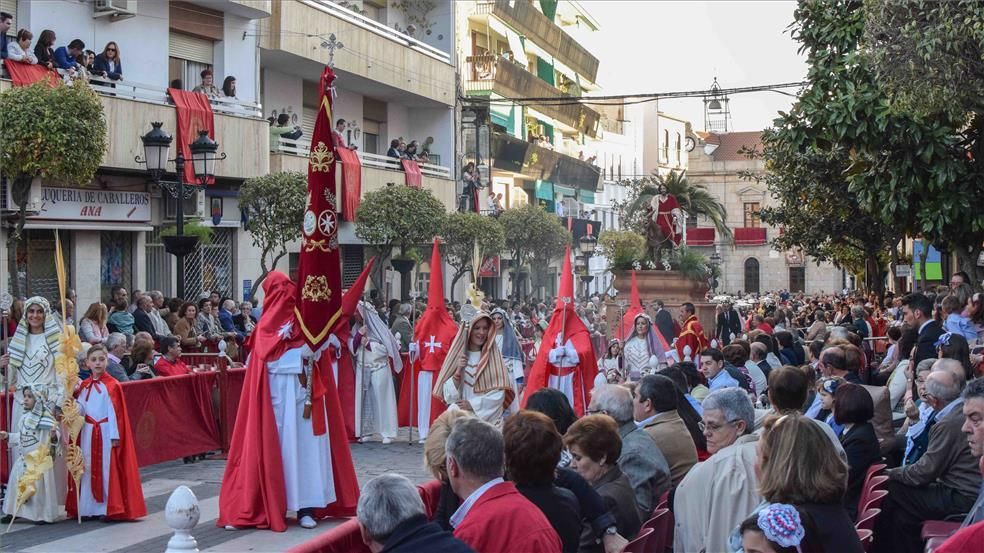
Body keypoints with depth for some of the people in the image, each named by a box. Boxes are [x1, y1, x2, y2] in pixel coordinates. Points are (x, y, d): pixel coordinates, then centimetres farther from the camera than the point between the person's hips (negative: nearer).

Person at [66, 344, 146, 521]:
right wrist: (74, 396, -11)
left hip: (106, 432, -5)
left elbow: (115, 412, -9)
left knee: (107, 469, -3)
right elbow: (80, 409, 8)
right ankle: (89, 507, 15)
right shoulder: (83, 386, 9)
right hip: (88, 432, 5)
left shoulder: (112, 385, -7)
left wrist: (115, 436, -12)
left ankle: (110, 508, 3)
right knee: (88, 469, 8)